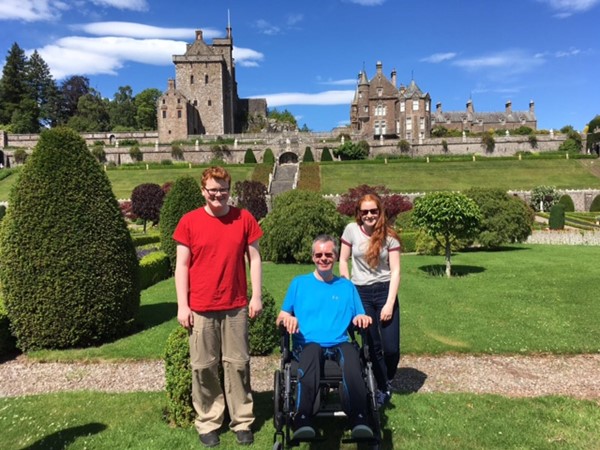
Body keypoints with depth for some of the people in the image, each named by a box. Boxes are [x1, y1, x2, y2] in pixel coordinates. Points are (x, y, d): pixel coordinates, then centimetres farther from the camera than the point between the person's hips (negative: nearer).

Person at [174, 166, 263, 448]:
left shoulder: (244, 219, 1)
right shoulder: (189, 221, -2)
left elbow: (254, 259, 5)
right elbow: (181, 265, 0)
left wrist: (257, 296, -1)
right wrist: (182, 305, -4)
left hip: (236, 306, 1)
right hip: (200, 308, 0)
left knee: (238, 364, 9)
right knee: (203, 367, 9)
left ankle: (242, 421, 23)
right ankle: (207, 422, 25)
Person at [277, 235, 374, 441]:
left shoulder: (347, 286, 21)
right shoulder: (299, 283, 17)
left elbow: (359, 319, 18)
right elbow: (281, 317, 15)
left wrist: (362, 318, -5)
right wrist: (288, 318, -8)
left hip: (339, 344, 1)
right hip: (307, 344, -1)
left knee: (350, 353, -35)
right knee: (312, 350, -38)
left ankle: (359, 419, -44)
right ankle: (302, 420, -47)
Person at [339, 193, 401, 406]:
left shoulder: (389, 236, -3)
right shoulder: (351, 230, -2)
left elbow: (395, 271, -5)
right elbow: (343, 260, 4)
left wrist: (390, 304, -11)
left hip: (384, 291, 0)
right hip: (360, 293, 0)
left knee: (391, 347, -3)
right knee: (373, 346, 5)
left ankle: (387, 381, 29)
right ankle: (383, 388, 27)